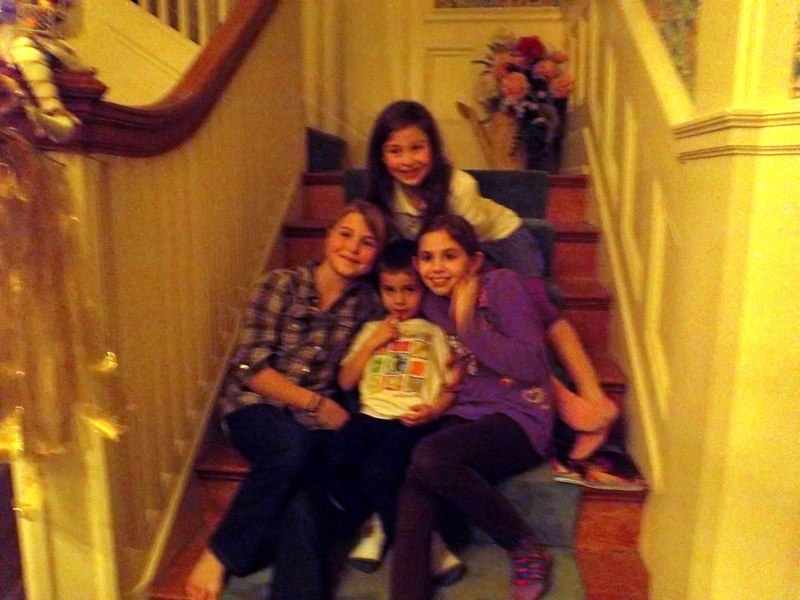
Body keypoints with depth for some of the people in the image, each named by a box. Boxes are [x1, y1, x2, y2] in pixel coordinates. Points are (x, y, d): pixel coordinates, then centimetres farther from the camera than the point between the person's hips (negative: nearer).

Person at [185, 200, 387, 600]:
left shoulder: (366, 302, 4)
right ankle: (221, 554, -14)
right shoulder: (282, 285, -6)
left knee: (301, 488, -27)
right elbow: (251, 367, -11)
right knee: (293, 446, -32)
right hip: (255, 406, -2)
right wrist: (316, 403, -13)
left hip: (313, 419, 3)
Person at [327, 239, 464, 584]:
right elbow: (345, 381, 15)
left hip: (413, 421, -4)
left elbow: (452, 384, 7)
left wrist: (435, 410, -13)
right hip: (372, 415, 4)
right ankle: (377, 522, 4)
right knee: (335, 464, -23)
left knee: (377, 473, -30)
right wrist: (372, 343, 4)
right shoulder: (372, 329, 23)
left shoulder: (434, 331, 14)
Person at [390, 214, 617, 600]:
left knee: (429, 456, -30)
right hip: (469, 415, 5)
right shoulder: (433, 305, 10)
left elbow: (532, 368, -15)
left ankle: (527, 548, -10)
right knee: (414, 491, -26)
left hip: (521, 419, -4)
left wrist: (469, 324, -16)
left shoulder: (501, 284, -7)